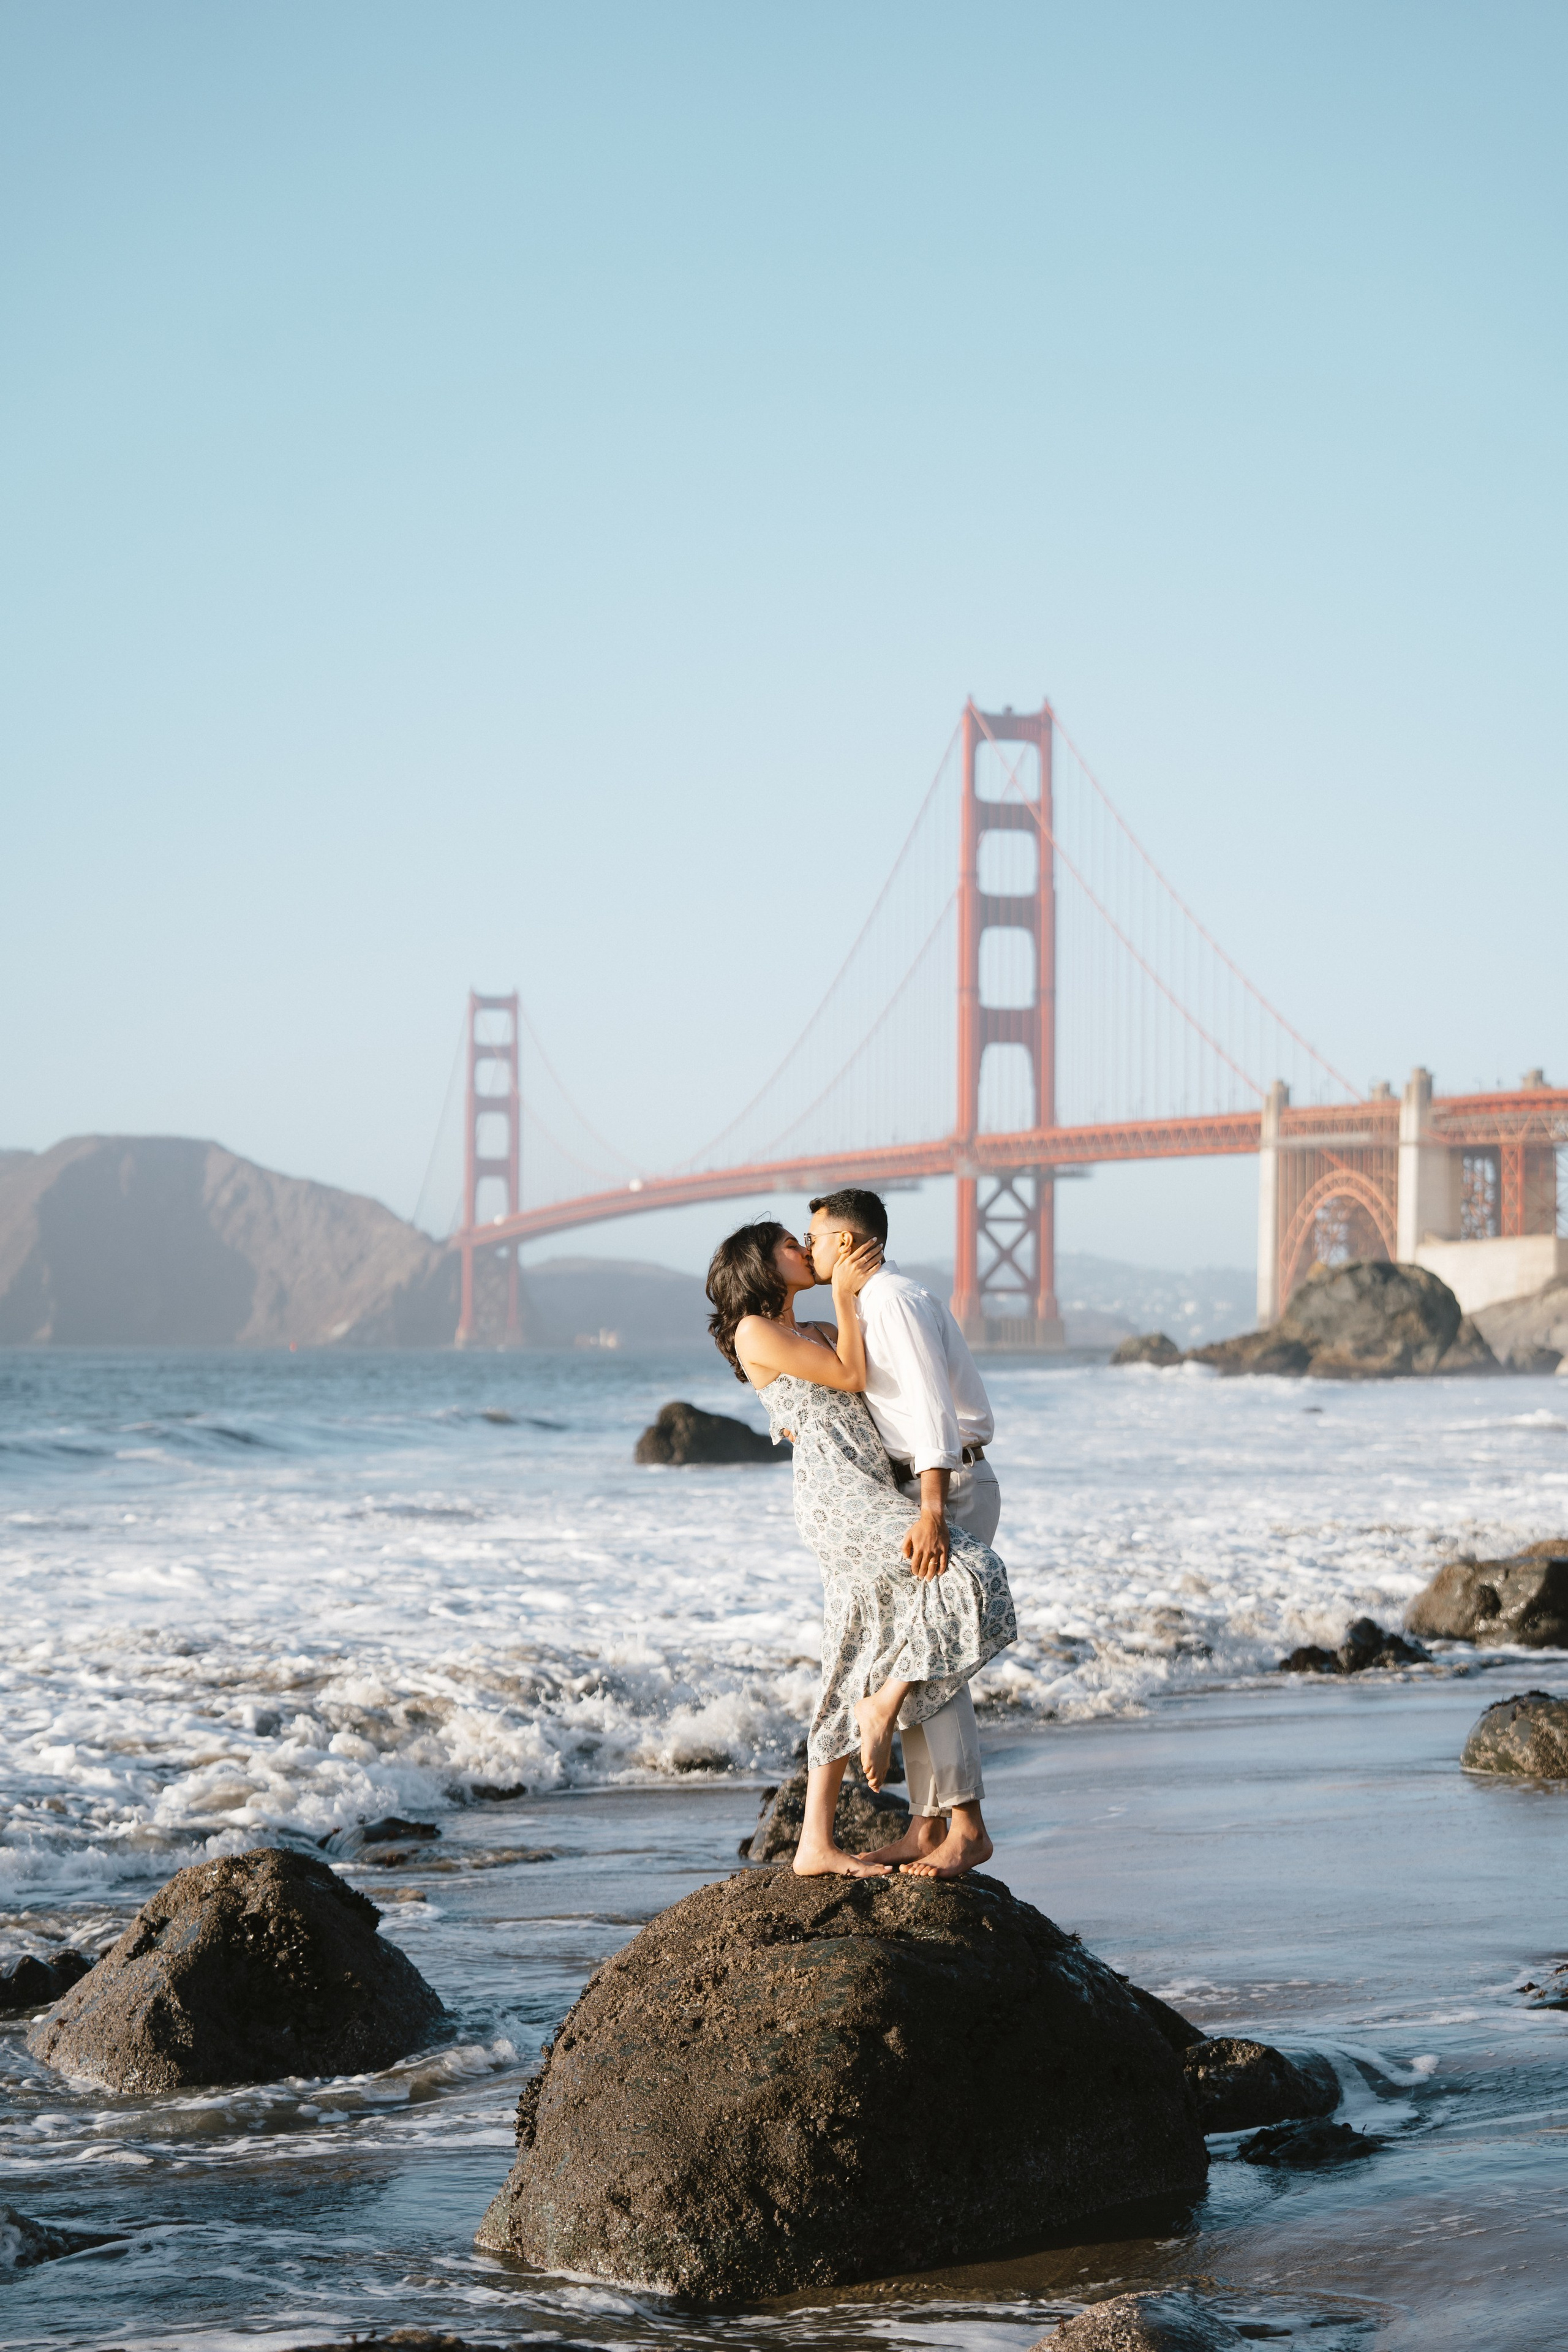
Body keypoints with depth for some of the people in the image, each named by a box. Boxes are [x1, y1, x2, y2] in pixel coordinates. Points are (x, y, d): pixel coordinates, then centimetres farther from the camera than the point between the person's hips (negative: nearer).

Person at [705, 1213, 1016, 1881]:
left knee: (854, 1675, 5)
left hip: (871, 1497, 9)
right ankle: (883, 1707, -12)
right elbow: (851, 1377, -2)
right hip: (837, 1494, -9)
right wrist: (844, 1294, 4)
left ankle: (816, 1843, 4)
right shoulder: (755, 1332, 1)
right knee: (967, 1575, -24)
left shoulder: (819, 1332, 27)